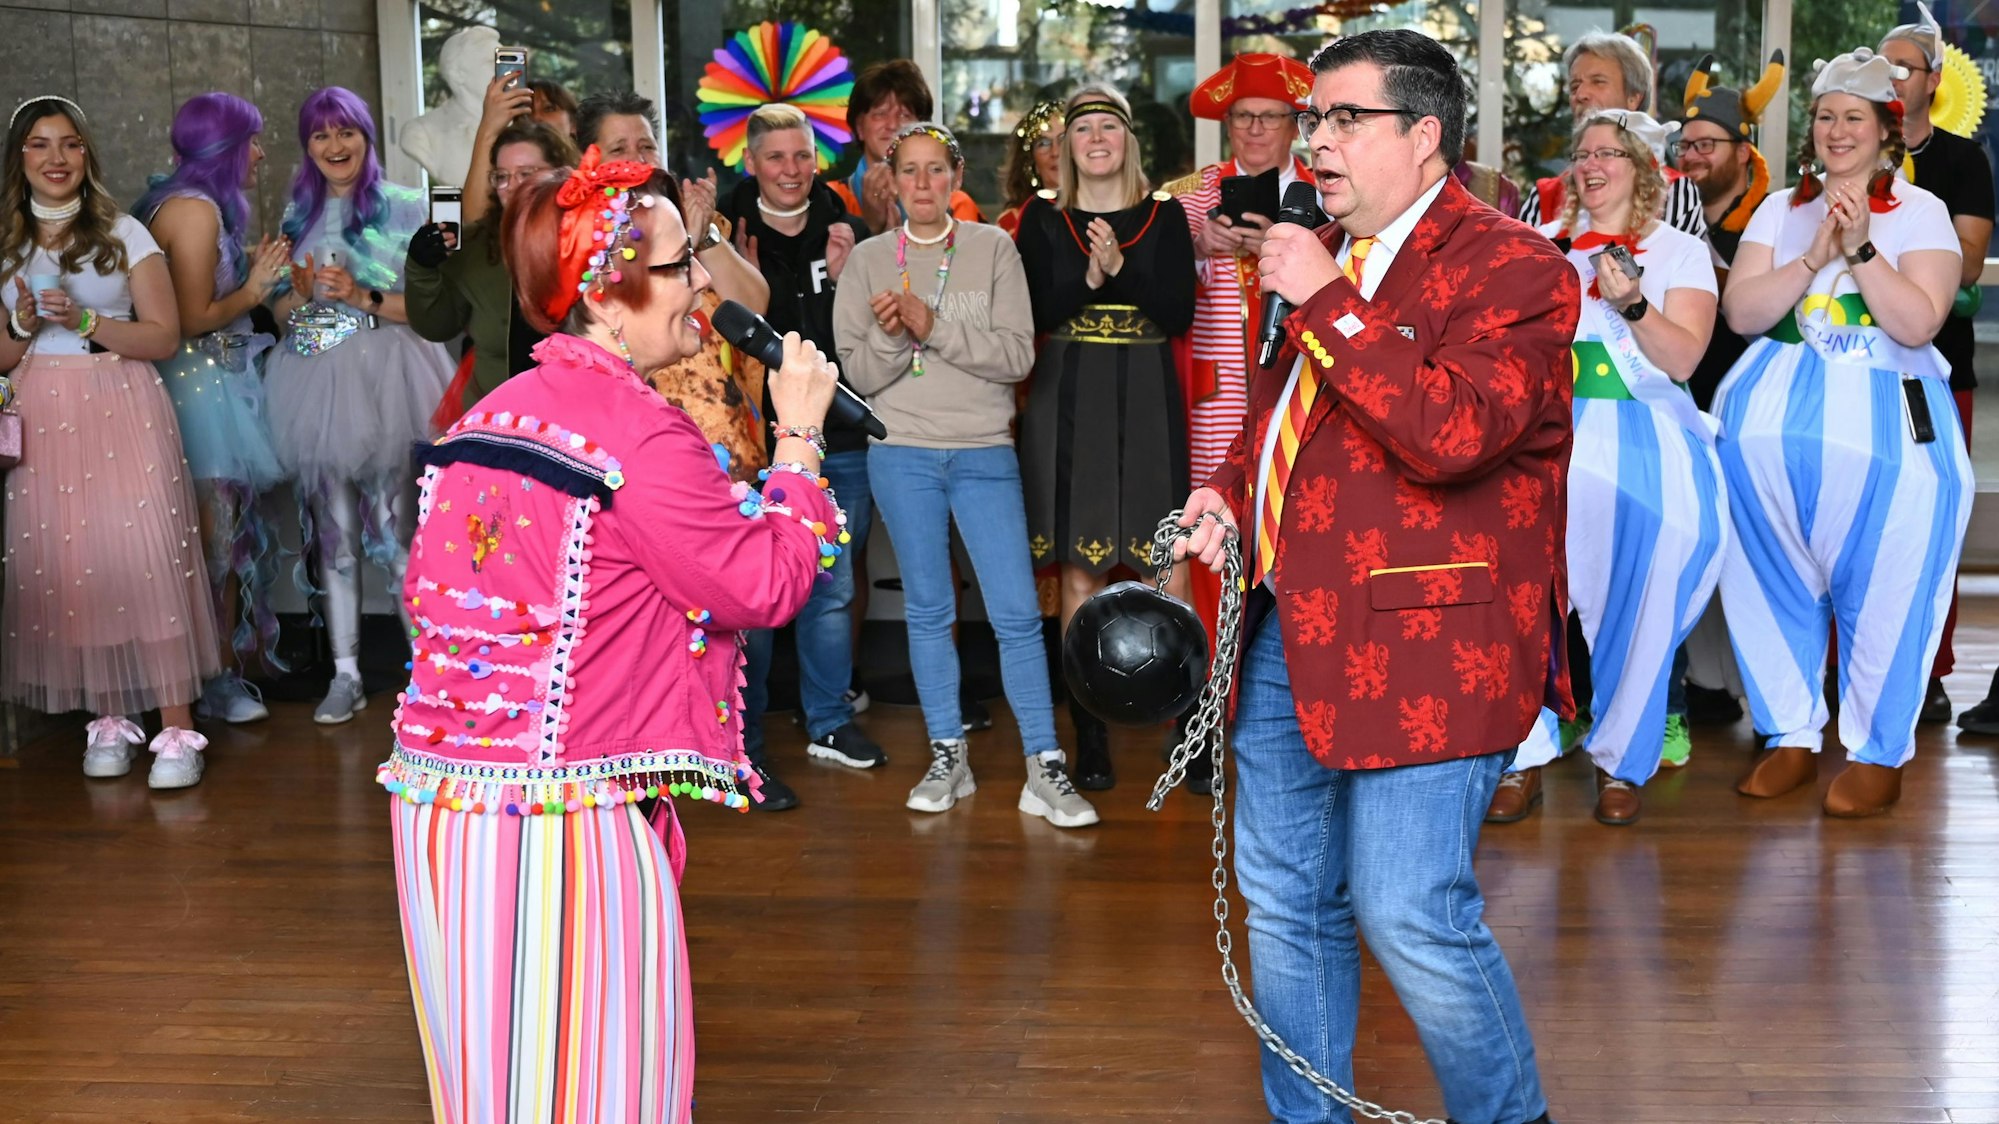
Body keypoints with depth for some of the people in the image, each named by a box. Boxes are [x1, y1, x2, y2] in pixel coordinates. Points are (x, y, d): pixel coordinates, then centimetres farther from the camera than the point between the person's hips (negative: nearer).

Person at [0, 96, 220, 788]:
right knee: (60, 563, -2)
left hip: (121, 413, -3)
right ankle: (107, 720, 7)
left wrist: (85, 321, -13)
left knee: (144, 558, -11)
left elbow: (165, 337, 0)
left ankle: (176, 729, -11)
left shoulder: (124, 234, 5)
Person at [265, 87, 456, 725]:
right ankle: (345, 674, 11)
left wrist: (362, 296, -15)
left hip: (381, 381, -4)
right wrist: (301, 293, -3)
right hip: (314, 384, 5)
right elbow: (281, 313, 18)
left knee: (392, 527, -8)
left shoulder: (404, 207, 1)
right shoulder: (298, 215, 15)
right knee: (331, 532, 5)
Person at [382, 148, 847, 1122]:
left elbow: (432, 592, 16)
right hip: (566, 823, -8)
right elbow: (765, 586, -11)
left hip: (440, 808, 8)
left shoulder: (492, 414, 11)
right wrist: (799, 438, -2)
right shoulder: (643, 436, -16)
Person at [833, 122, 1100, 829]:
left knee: (1018, 613, -6)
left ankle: (1045, 770, 0)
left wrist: (934, 327, -17)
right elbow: (861, 375, 2)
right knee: (928, 609, 8)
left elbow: (1018, 355, -7)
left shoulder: (993, 248, 3)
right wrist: (892, 336, -18)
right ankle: (948, 758, 19)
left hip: (984, 453, -1)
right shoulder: (870, 260, 5)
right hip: (902, 453, 1)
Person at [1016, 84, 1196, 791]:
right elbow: (1031, 315, -1)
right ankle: (1089, 736, 8)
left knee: (1165, 568, -5)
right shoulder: (1043, 219, 7)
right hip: (1067, 402, 1)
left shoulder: (1165, 216, 5)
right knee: (1077, 572, 2)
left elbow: (1180, 314, -3)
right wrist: (1087, 279, -16)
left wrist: (1122, 268, -16)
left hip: (1146, 401, 0)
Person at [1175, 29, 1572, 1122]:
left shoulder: (1512, 268, -10)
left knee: (1412, 916, -10)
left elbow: (1452, 434, -26)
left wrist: (1328, 304, -21)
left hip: (1422, 641, -8)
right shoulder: (1322, 256, 16)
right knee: (1285, 902, 15)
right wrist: (1233, 492, 11)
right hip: (1293, 628, 8)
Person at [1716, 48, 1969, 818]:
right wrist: (1814, 258, -8)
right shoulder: (1781, 209, 16)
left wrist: (1860, 248, -13)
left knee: (1879, 585, -12)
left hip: (1888, 407, -3)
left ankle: (1878, 754, 1)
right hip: (1777, 398, 3)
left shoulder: (1920, 212, 5)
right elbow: (1740, 312, 4)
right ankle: (1791, 739, 7)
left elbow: (1918, 324, -6)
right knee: (1773, 576, -6)